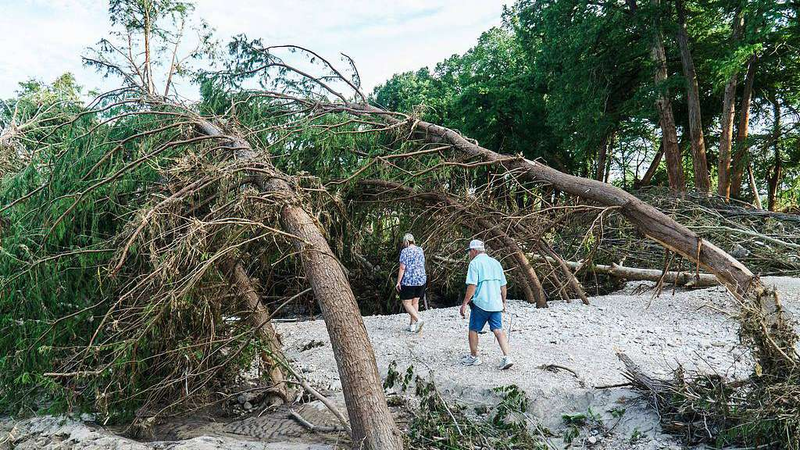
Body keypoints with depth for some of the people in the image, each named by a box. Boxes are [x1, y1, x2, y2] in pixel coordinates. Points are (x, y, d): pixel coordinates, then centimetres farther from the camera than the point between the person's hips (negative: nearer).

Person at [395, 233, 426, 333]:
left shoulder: (405, 251, -10)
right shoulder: (420, 250, 8)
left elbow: (402, 268, -13)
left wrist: (398, 282, -9)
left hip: (409, 281, -6)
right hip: (421, 279, 6)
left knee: (406, 303, 3)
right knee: (415, 302, 14)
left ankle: (418, 320, -14)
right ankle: (412, 325, 17)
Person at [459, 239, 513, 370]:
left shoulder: (475, 263, -7)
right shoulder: (495, 262, 12)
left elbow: (472, 286, -16)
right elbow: (503, 285, 15)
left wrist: (464, 304, -12)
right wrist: (503, 302, 24)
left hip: (480, 303, -6)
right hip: (496, 303, 6)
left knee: (473, 330, 10)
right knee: (498, 330, 5)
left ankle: (474, 357, 21)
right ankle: (507, 357, -7)